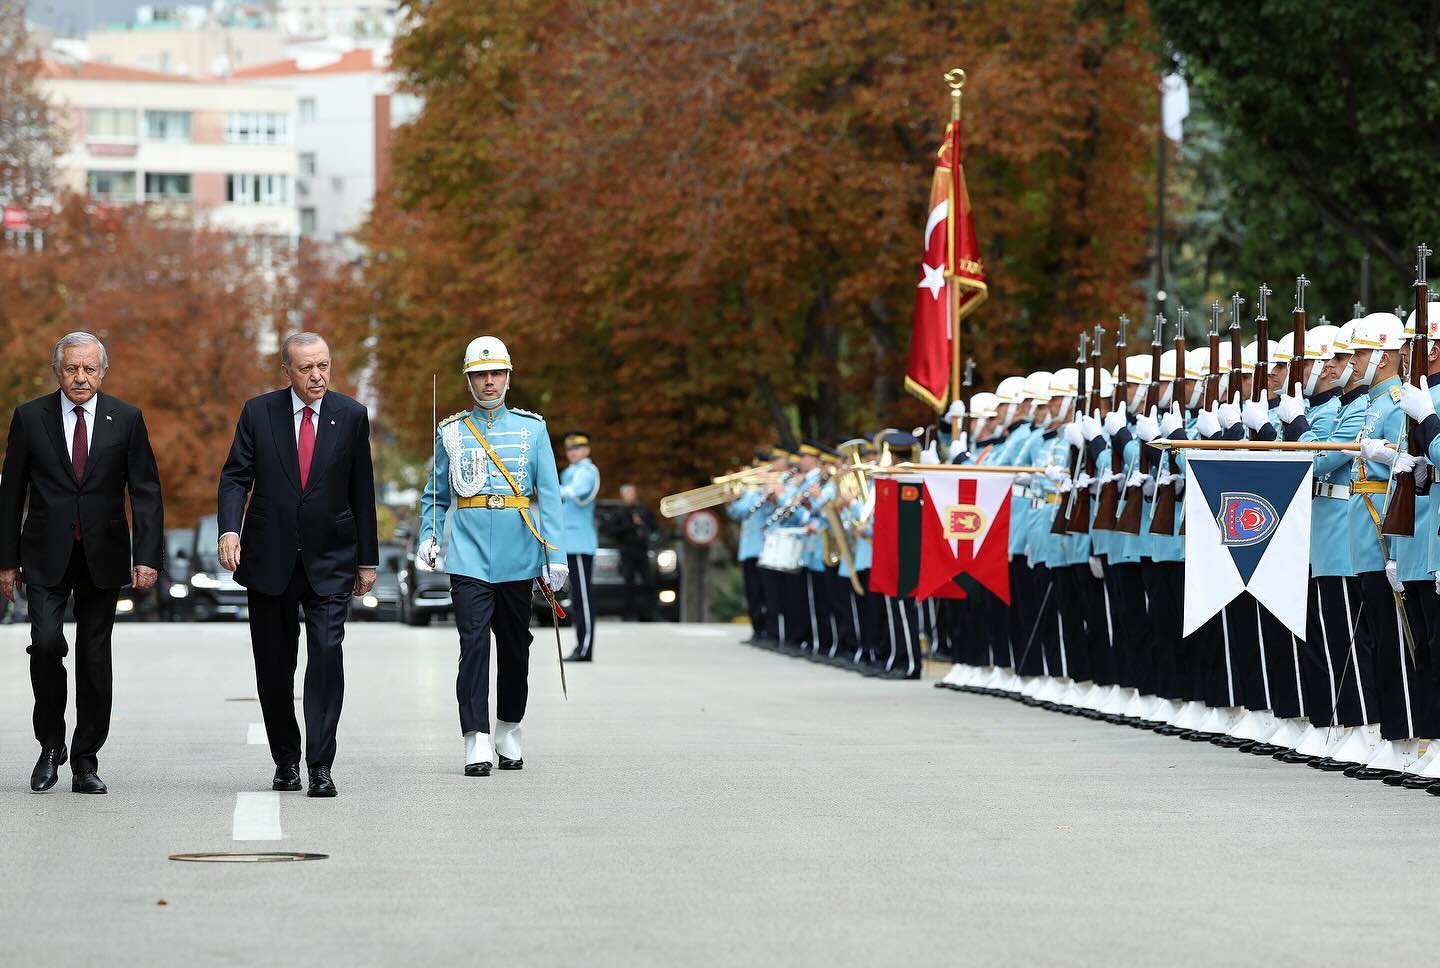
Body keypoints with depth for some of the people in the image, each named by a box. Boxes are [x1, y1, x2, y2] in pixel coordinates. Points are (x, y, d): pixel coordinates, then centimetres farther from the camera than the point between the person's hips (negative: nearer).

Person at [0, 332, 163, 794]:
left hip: (102, 558, 1)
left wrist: (147, 555, -9)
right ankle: (51, 746, 4)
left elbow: (146, 491, 1)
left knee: (95, 657, 3)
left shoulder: (126, 419, 2)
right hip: (46, 557, -1)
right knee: (46, 643, -15)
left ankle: (86, 760, 12)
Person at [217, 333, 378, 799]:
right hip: (270, 559, 1)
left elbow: (361, 491, 6)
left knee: (327, 654, -15)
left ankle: (320, 765, -15)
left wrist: (367, 558, 7)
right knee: (274, 666, 8)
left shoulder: (351, 415, 2)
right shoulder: (259, 412, 0)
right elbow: (235, 476, -2)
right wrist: (230, 529, -20)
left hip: (330, 560, -1)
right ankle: (286, 759, 24)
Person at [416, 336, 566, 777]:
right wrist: (427, 538, -5)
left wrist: (555, 555, -5)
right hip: (469, 556, -1)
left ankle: (508, 731, 26)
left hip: (518, 557, 1)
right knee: (474, 644, -11)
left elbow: (548, 494, 2)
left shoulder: (532, 428, 5)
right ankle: (477, 740, -14)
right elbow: (436, 494, 12)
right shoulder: (451, 432, 7)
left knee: (515, 645, 10)